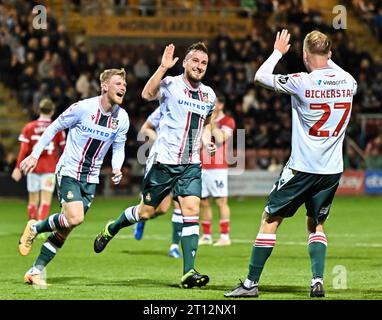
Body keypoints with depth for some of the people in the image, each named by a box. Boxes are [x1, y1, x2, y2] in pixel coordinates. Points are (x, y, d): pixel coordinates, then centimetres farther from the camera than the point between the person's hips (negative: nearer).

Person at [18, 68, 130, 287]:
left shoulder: (122, 118, -1)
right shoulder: (83, 108, -15)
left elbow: (119, 148, 12)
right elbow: (55, 127, -3)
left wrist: (117, 169, -9)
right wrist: (35, 155, -3)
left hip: (91, 178, 5)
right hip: (69, 172, -5)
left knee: (65, 229, 2)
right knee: (74, 218, -23)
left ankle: (36, 271, 13)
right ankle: (35, 228, 5)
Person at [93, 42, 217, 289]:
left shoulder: (209, 95, 9)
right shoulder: (170, 85, -9)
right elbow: (147, 94, -31)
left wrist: (205, 140, 13)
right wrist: (163, 67, -38)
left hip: (191, 164, 4)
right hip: (163, 161, -4)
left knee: (191, 211, -12)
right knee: (146, 212, 6)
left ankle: (189, 272, -14)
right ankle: (112, 229, 37)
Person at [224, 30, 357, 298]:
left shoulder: (302, 82, -15)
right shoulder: (348, 82, -1)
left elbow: (260, 77, -2)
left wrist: (278, 51, 11)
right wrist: (326, 59, 31)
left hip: (302, 167, -5)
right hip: (332, 169, 5)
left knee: (270, 220, 5)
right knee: (316, 224, 19)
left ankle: (251, 283, 4)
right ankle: (318, 280, 2)